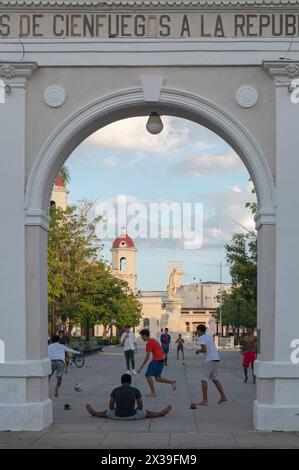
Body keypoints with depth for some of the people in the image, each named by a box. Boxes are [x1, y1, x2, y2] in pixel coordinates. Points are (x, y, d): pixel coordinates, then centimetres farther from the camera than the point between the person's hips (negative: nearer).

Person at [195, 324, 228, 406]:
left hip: (210, 360, -8)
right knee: (214, 378, 21)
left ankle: (205, 401, -7)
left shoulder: (201, 338, -6)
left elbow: (204, 349, -16)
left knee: (204, 379, -3)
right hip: (216, 359, 8)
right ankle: (223, 396, 20)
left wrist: (198, 350, 2)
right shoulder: (209, 336, 18)